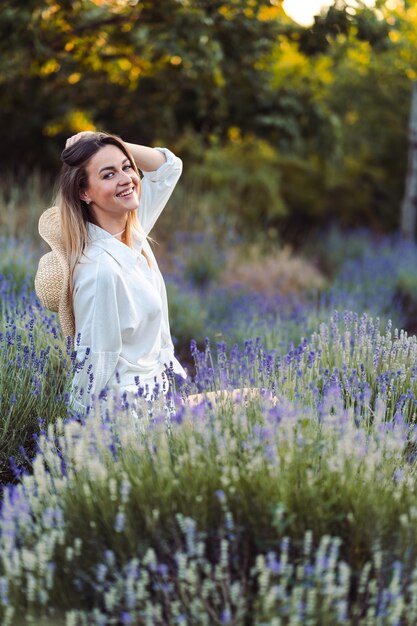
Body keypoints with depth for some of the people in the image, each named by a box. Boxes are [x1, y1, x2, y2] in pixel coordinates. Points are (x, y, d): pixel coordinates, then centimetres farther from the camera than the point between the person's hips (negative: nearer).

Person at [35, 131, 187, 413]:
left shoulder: (133, 232, -2)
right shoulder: (101, 269, -27)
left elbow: (169, 165, 9)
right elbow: (96, 366, -22)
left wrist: (109, 144, -5)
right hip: (126, 404, -9)